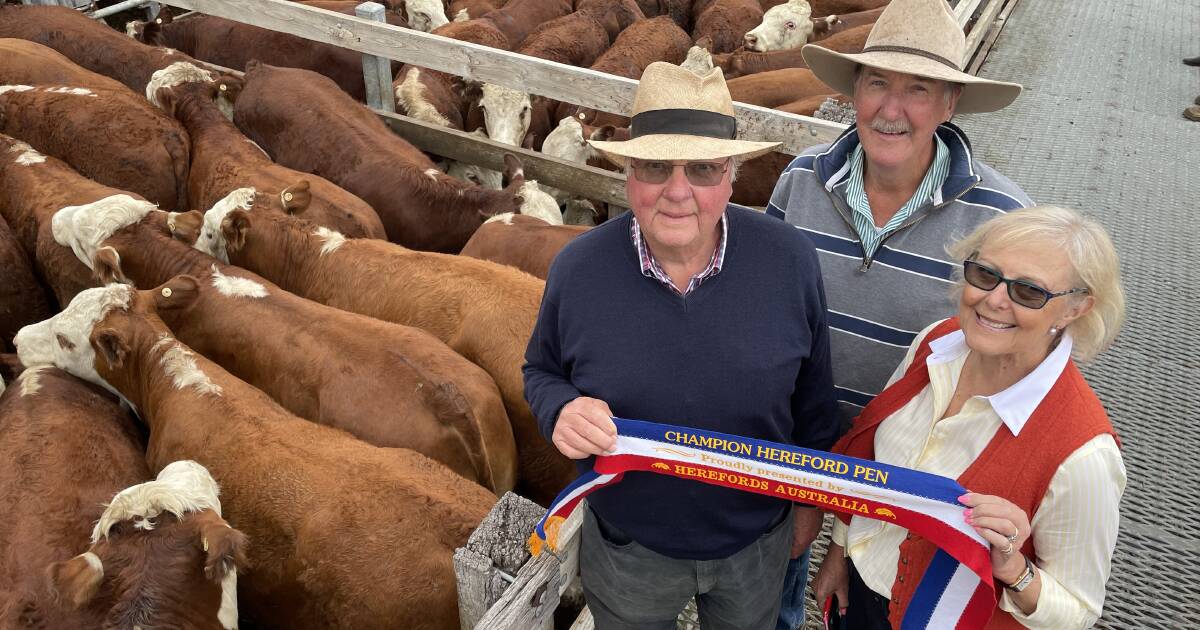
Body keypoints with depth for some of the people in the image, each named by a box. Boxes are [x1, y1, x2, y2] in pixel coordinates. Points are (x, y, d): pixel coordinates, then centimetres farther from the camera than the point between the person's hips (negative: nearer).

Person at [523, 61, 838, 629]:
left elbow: (812, 391, -4)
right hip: (627, 547, 0)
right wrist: (560, 410, -26)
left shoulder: (790, 261, -19)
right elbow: (542, 372, -3)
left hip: (757, 542, 1)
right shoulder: (577, 270, -20)